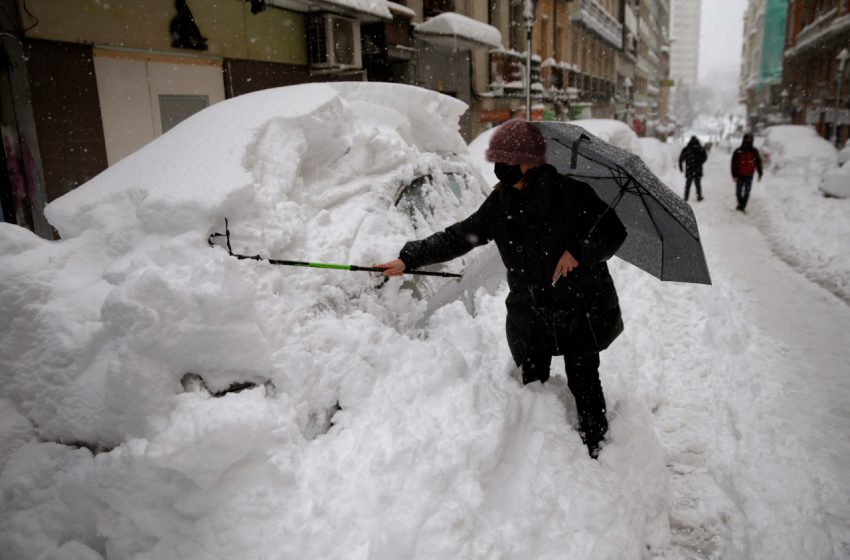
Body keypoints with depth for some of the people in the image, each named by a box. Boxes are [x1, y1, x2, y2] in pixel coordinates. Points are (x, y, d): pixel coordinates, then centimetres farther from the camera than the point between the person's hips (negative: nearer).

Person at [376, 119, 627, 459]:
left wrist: (578, 252, -22)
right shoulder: (501, 202, 0)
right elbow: (460, 237, 1)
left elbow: (614, 231, -7)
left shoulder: (570, 192, -14)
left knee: (583, 382, 6)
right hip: (530, 312, 4)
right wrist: (409, 258, -4)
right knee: (532, 384, 11)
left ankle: (596, 450, 26)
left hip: (580, 306, -4)